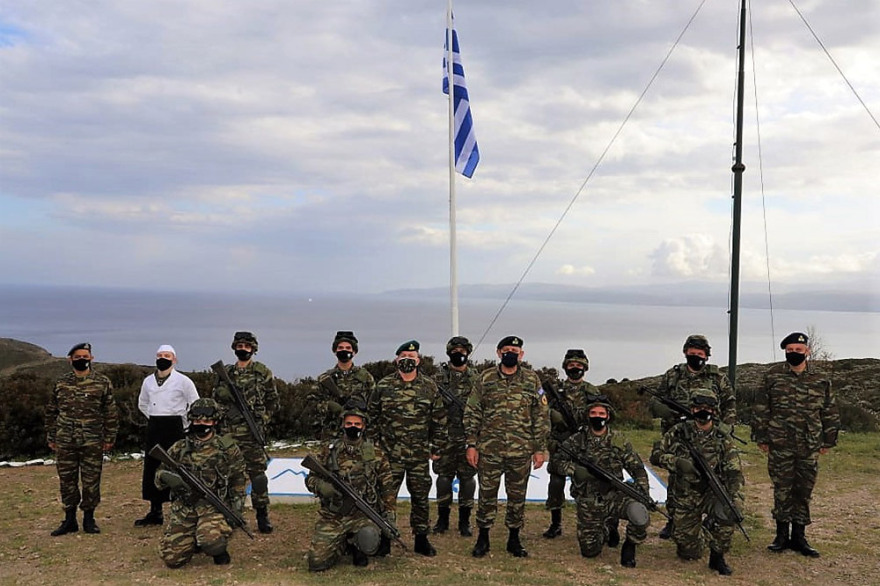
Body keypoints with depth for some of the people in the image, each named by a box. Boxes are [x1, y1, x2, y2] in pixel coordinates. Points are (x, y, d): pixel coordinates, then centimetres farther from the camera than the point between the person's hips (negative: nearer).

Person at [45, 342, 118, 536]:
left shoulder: (103, 383, 0)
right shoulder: (61, 383, 8)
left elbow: (110, 413, 2)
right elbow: (51, 411, 14)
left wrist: (109, 437, -1)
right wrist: (51, 437, 10)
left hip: (92, 442, -2)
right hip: (65, 442, 2)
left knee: (91, 481, 3)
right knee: (66, 480, 8)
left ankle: (89, 518, 16)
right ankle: (70, 519, 20)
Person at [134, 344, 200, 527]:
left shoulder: (183, 381, -5)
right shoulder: (148, 381, 9)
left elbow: (195, 405, 0)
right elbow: (142, 404, 25)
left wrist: (185, 424, 1)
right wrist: (154, 419, 16)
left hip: (174, 428, -5)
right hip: (153, 429, 6)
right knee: (151, 469, 8)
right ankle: (155, 513, 18)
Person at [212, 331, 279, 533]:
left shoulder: (263, 372, 3)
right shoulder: (225, 372, 12)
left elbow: (273, 400, 7)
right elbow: (216, 398, 18)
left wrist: (264, 418, -3)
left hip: (252, 431, -3)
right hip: (228, 431, 3)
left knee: (257, 472, -4)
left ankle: (262, 515, 3)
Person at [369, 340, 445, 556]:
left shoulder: (429, 387, 4)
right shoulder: (383, 386, 2)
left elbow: (439, 419, 7)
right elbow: (372, 416, 6)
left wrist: (436, 447, 5)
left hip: (420, 455, 1)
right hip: (390, 454, -1)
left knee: (420, 497, 8)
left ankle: (421, 539, 19)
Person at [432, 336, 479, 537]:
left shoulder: (476, 377, 6)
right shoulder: (439, 376, 5)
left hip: (469, 435, 0)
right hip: (445, 435, 0)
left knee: (467, 476, 4)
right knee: (444, 475, 5)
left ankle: (464, 522, 13)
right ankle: (443, 520, 17)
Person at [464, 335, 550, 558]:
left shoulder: (532, 379, 3)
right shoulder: (485, 378, 2)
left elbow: (541, 416, 4)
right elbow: (472, 414, 4)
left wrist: (540, 448, 0)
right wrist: (471, 444, -2)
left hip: (521, 450, 0)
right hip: (489, 449, 0)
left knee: (517, 496, 9)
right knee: (487, 494, 6)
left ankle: (514, 539, 23)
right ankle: (483, 538, 19)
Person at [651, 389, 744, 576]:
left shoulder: (723, 438, -6)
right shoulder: (679, 432, -6)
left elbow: (734, 473, -9)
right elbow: (655, 455, -3)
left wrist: (736, 499, -25)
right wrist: (677, 462, -21)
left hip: (712, 492, 0)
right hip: (685, 497, 0)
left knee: (725, 512, -35)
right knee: (689, 553, 0)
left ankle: (717, 557, -10)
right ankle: (698, 532, 38)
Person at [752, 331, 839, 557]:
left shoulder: (821, 379, 4)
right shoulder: (773, 375, -1)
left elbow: (831, 412, 11)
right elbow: (761, 408, 3)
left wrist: (828, 441, 9)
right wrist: (761, 437, 1)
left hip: (810, 447, 2)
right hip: (780, 445, -1)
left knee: (804, 492, 9)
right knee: (782, 490, 5)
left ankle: (799, 536, 19)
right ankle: (782, 535, 16)